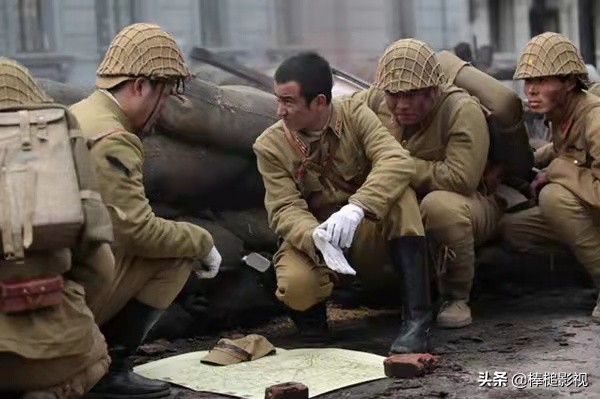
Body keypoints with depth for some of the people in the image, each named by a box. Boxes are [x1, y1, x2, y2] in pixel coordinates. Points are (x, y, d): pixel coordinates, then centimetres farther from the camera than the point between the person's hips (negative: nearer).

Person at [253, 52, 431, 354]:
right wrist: (316, 237, -39)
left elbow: (398, 161, -25)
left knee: (400, 195, -30)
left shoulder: (354, 115, -9)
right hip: (310, 238, -1)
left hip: (368, 234, 1)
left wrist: (357, 207, -42)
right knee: (296, 284, -35)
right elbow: (285, 209, -16)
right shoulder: (270, 145, -8)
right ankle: (312, 315, 6)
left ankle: (417, 318, -30)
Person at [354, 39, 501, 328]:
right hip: (404, 210, 6)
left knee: (440, 204, -39)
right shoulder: (374, 102, -8)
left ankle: (457, 298, -15)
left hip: (471, 205, -5)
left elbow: (461, 180, -33)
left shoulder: (462, 110, -24)